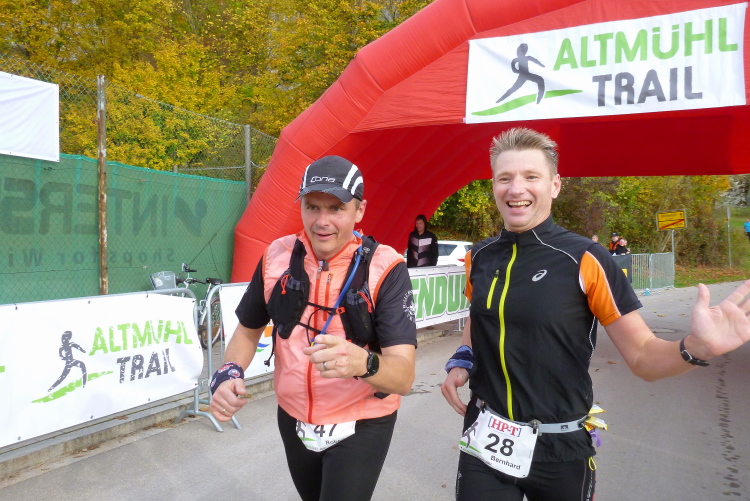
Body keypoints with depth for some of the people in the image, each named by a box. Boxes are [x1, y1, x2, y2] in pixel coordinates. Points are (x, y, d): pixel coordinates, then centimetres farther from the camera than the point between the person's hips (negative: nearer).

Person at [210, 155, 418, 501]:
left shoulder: (385, 268, -21)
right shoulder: (277, 257, -9)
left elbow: (404, 377, -28)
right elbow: (248, 329, 7)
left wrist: (364, 363, -49)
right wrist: (229, 374, -13)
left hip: (361, 427, -4)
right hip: (292, 420, 5)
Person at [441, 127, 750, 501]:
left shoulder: (585, 260, -14)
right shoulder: (479, 257, -2)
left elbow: (642, 357, -11)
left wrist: (695, 347, -31)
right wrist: (462, 361, -1)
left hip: (559, 447, -2)